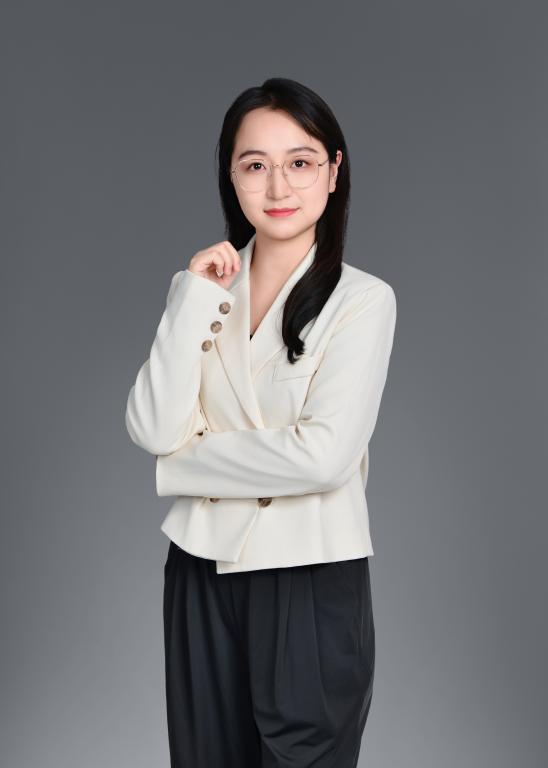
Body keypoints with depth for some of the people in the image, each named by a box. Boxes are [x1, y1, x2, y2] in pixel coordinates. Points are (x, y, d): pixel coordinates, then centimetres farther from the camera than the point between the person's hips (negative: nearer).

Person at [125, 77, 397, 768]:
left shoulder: (362, 298, -9)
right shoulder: (205, 285, 3)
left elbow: (323, 457, -20)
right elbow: (152, 431, -8)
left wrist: (185, 460, -10)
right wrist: (193, 298, -12)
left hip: (312, 577, -4)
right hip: (201, 569, 4)